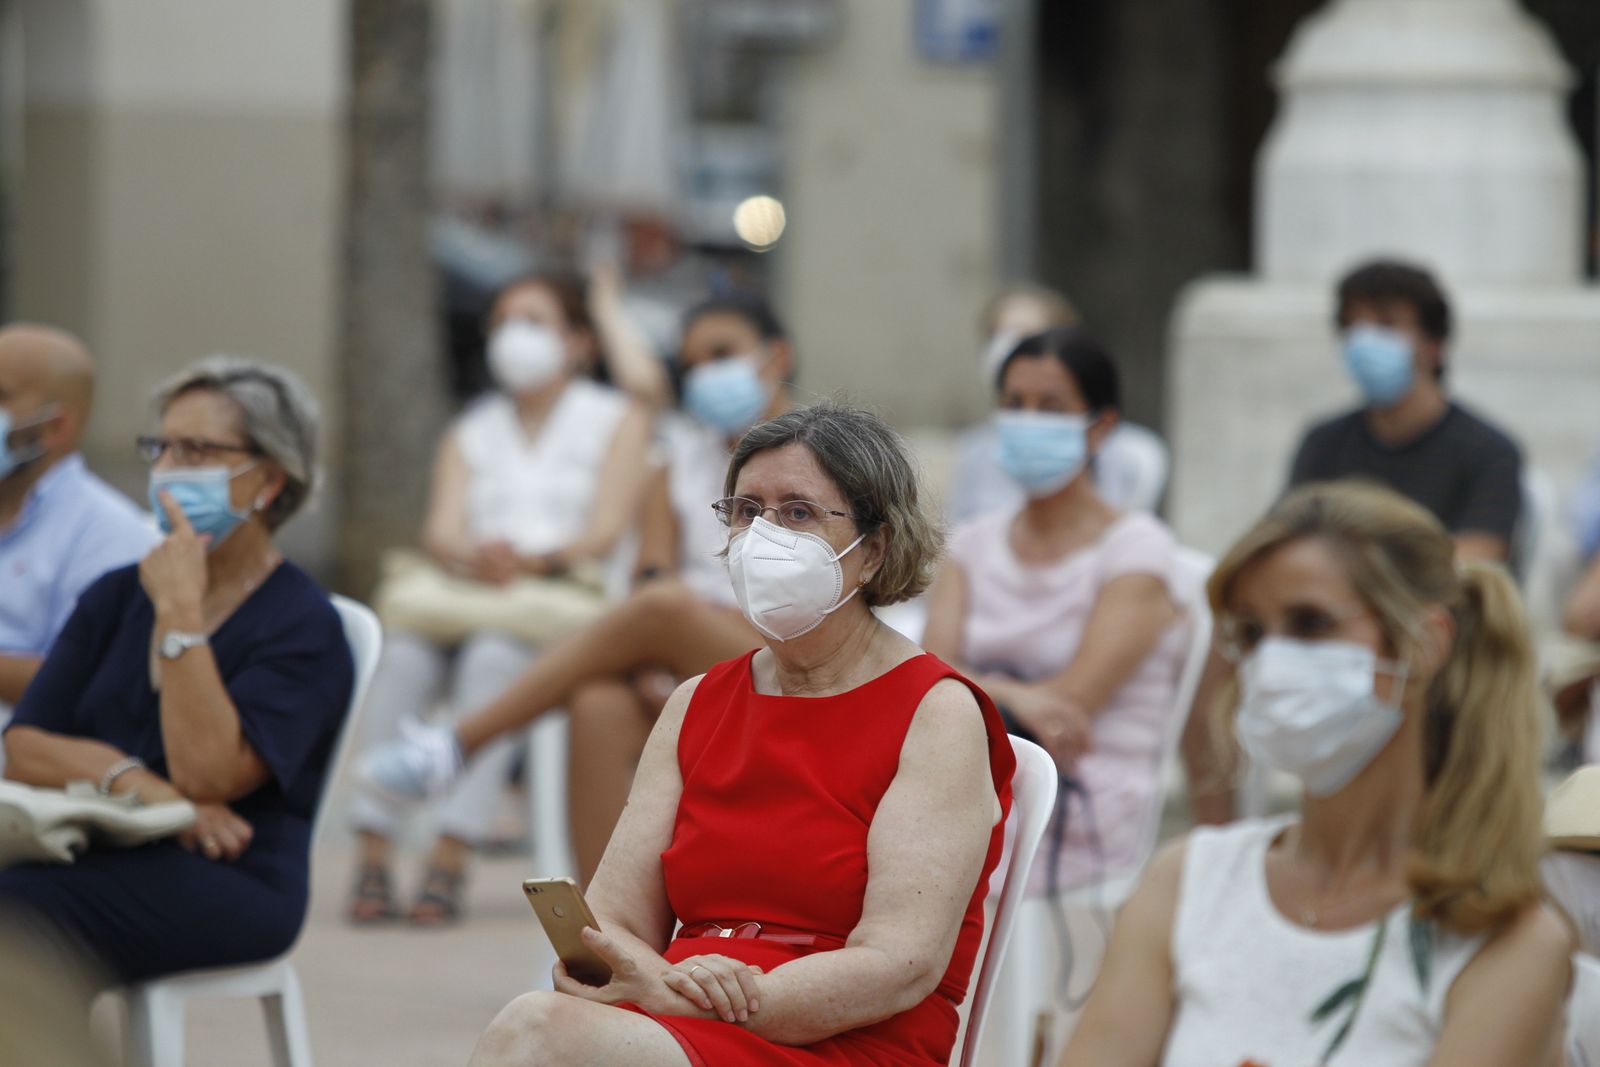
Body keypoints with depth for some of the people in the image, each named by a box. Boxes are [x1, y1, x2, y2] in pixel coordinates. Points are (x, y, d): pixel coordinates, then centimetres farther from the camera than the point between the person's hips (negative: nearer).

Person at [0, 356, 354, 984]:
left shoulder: (303, 625, 1)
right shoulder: (114, 597, 21)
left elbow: (207, 772, -14)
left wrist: (179, 610, -12)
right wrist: (134, 782, -10)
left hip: (228, 886, -5)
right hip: (94, 857, 5)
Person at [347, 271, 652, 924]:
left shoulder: (617, 420, 14)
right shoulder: (470, 434, 25)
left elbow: (605, 533, -1)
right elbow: (440, 532, 7)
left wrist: (533, 559, -20)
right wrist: (472, 556, -17)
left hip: (563, 601, -3)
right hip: (467, 593, 3)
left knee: (497, 650, -37)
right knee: (405, 643, -32)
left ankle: (450, 858, -46)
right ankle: (373, 855, -41)